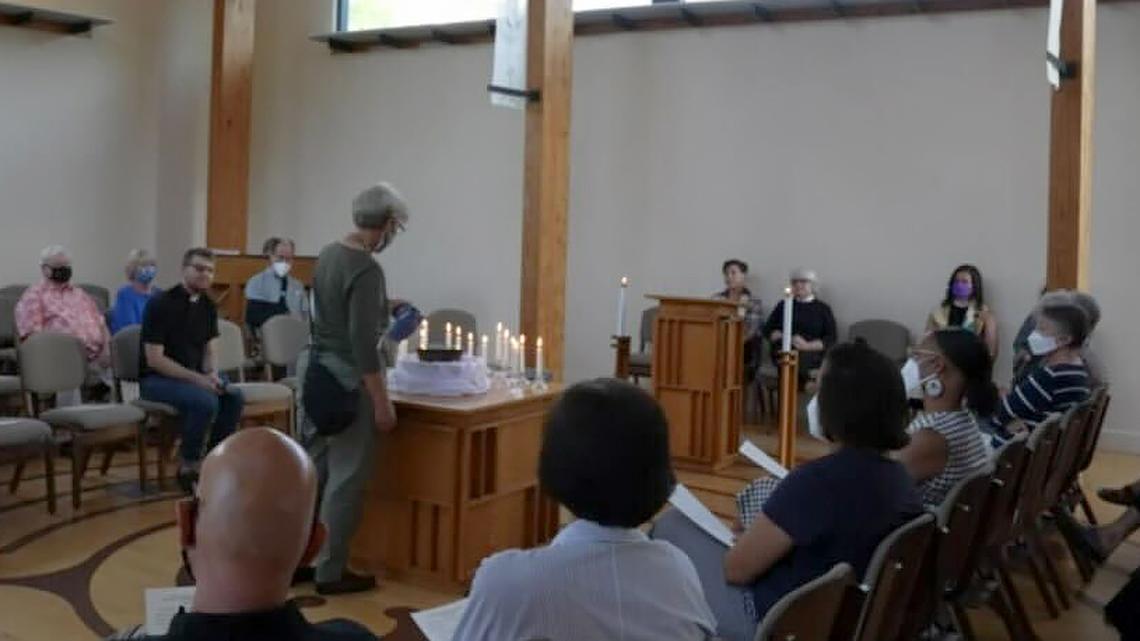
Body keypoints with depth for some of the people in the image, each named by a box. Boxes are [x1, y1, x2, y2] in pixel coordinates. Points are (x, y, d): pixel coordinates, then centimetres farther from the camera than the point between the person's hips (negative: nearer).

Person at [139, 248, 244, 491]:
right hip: (156, 379, -6)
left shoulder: (207, 306, 5)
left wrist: (212, 375, -13)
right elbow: (154, 359, -20)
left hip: (194, 375, 7)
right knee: (205, 401, -31)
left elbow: (210, 350, 9)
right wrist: (198, 379, -24)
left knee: (234, 397, -18)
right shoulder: (161, 304, -16)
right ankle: (188, 466, -12)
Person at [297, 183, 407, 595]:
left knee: (311, 466, 16)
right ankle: (331, 571, 10)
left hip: (313, 364, 9)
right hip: (343, 375, -9)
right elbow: (362, 343, -22)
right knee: (346, 475, 2)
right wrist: (381, 402, -19)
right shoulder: (367, 269, -19)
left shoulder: (328, 253, 7)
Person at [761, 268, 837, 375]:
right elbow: (768, 330, 14)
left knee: (800, 358, -37)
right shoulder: (783, 305, 19)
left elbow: (831, 339, 6)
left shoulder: (823, 309, 14)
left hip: (812, 353, -1)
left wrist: (808, 346, -12)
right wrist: (784, 337, -7)